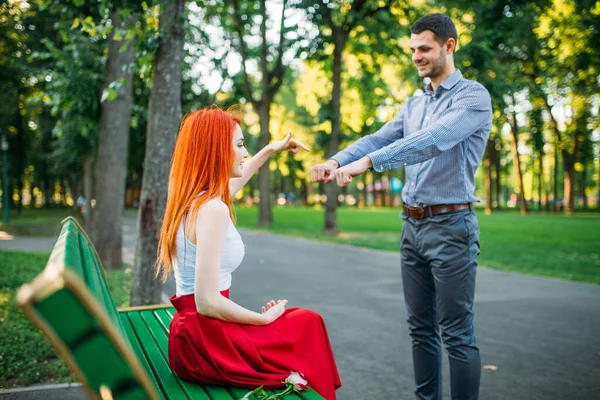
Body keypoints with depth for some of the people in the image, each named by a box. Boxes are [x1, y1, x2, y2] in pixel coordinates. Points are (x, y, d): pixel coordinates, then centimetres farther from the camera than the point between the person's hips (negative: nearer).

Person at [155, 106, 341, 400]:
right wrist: (266, 318, -12)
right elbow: (207, 302, -25)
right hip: (205, 340, -9)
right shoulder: (212, 209, -22)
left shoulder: (191, 198, 6)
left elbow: (233, 179, 31)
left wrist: (270, 150, 38)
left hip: (194, 333, 9)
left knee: (297, 321, 19)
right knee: (308, 326, 8)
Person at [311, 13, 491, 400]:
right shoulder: (415, 104, 15)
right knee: (421, 328, 14)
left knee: (457, 334, -3)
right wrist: (337, 160, -16)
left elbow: (432, 140, -25)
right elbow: (379, 138, 4)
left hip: (451, 226, -7)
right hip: (413, 225, 7)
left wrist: (367, 163, -34)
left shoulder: (473, 96, -9)